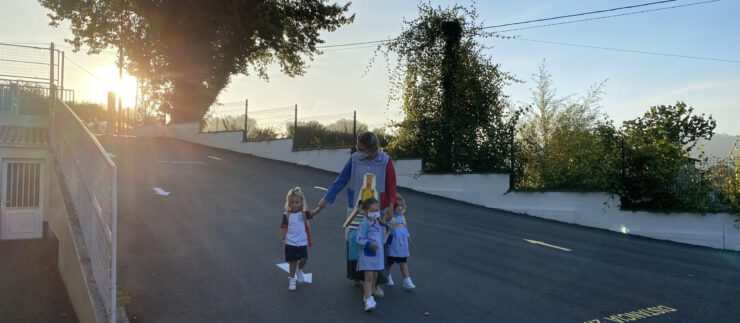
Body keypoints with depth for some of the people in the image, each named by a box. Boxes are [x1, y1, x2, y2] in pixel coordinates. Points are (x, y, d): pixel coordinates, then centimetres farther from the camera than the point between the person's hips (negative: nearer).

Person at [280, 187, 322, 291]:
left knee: (304, 259, -7)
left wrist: (320, 207, -39)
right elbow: (283, 228, -1)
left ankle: (299, 270, 26)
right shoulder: (286, 215, -5)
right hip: (290, 243, -1)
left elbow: (313, 213, -21)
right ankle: (292, 279, 26)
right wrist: (282, 240, -4)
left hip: (302, 242, 1)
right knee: (292, 261, 7)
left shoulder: (304, 214, -5)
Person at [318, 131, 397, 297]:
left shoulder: (385, 161, -7)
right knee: (354, 241, 2)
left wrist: (391, 204, -11)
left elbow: (391, 184, -1)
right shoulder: (354, 159, -6)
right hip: (356, 209, 1)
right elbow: (341, 180, 2)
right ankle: (357, 275, 22)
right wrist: (327, 198, 1)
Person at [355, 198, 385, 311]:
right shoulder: (364, 225, -16)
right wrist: (369, 243, -31)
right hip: (367, 255, -7)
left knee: (374, 276, 15)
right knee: (369, 277, -11)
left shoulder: (378, 223, 7)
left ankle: (367, 295, 32)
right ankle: (368, 300, -11)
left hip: (378, 254, 7)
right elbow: (359, 240, -19)